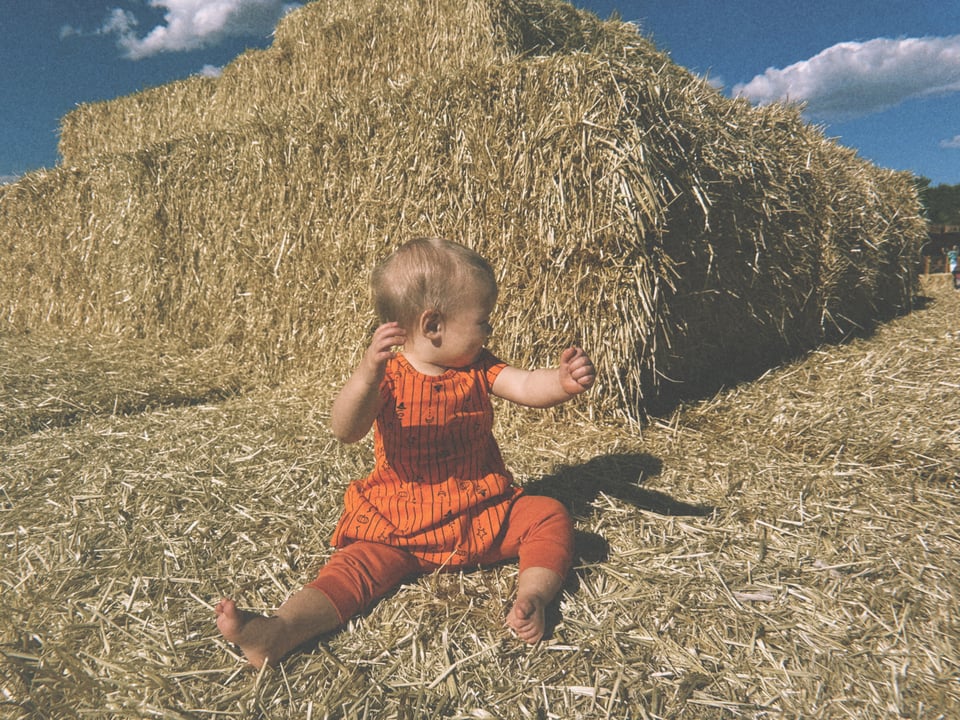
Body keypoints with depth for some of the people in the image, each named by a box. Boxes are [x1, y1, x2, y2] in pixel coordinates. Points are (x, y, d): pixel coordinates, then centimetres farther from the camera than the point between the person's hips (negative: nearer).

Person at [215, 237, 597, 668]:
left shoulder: (478, 369, 4)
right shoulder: (390, 378, -10)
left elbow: (528, 387, -10)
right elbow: (347, 431, -27)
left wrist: (563, 382, -33)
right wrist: (368, 373, -47)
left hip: (485, 516, 4)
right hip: (401, 527, -3)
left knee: (550, 515, -13)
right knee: (358, 565, -23)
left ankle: (533, 595, -27)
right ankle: (278, 633, -36)